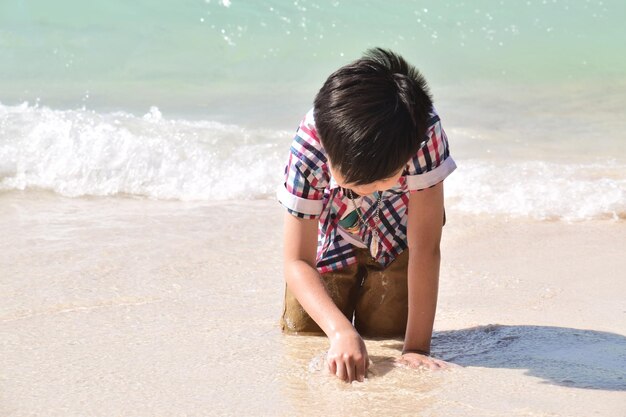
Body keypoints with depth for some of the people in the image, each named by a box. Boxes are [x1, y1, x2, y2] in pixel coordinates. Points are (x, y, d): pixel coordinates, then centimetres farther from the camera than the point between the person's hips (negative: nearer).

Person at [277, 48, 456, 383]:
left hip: (396, 237, 0)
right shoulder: (308, 146, -39)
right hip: (329, 235, 0)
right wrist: (340, 330, -51)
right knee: (302, 334, -6)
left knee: (386, 334, -8)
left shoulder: (424, 132, -40)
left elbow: (424, 249, -35)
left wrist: (417, 347, -36)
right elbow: (297, 262, -34)